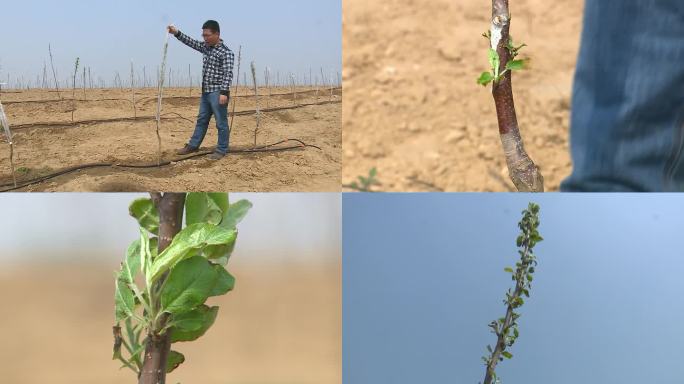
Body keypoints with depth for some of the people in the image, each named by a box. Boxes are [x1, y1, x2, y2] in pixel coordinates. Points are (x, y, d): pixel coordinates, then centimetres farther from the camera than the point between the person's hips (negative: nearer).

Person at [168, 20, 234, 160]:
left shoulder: (226, 52, -14)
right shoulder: (206, 47, 11)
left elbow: (228, 73, -20)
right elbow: (191, 42, 14)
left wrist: (224, 92, -27)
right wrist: (177, 33, 0)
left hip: (218, 93, -9)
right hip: (206, 91, 9)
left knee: (221, 122, 0)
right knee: (201, 120, 18)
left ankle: (222, 150, 8)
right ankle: (193, 145, 27)